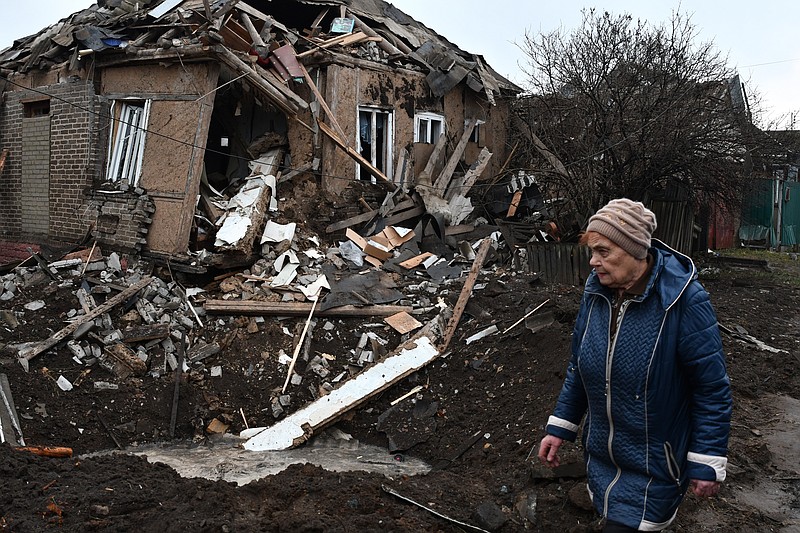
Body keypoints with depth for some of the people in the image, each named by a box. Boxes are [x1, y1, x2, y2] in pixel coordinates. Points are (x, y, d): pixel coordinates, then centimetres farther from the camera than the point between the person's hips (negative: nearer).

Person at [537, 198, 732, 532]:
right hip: (601, 453, 6)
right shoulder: (595, 292, -4)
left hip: (654, 464, -6)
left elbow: (712, 388, -17)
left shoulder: (684, 301, -23)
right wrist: (559, 427, 8)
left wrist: (706, 464, -14)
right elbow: (578, 368, 8)